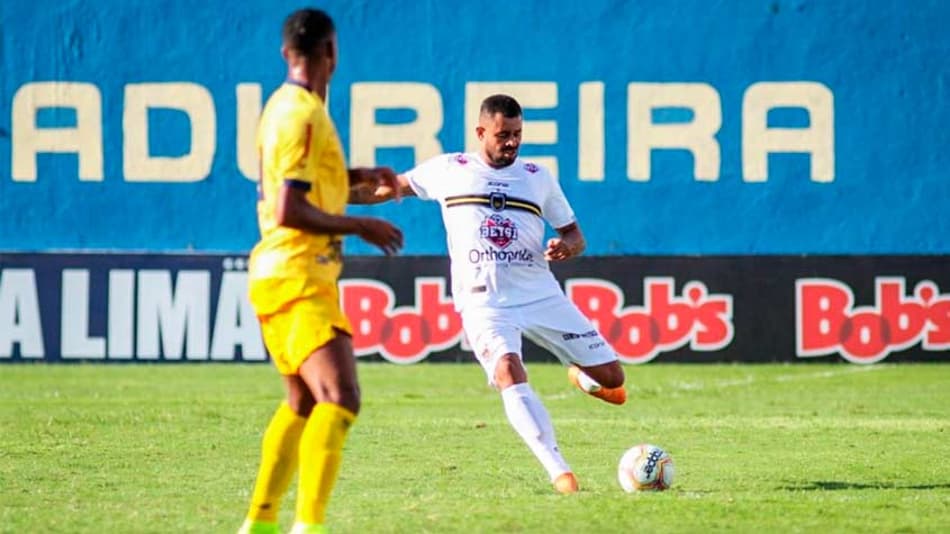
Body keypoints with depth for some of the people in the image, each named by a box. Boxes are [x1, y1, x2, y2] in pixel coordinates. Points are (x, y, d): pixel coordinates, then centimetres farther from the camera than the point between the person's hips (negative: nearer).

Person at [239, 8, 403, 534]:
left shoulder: (281, 106, 14)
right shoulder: (303, 116, -15)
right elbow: (289, 211, -21)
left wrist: (355, 177, 21)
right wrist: (360, 227, -12)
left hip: (278, 275, 10)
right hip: (299, 279, -10)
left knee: (301, 403, 20)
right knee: (340, 398, -20)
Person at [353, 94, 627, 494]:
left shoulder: (538, 178, 11)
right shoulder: (448, 171, 7)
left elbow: (575, 236, 16)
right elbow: (395, 187, 21)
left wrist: (566, 246, -8)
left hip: (540, 295, 3)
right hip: (484, 303, -2)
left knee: (611, 378, -1)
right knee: (508, 372, -31)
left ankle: (581, 377, 38)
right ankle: (559, 472, -35)